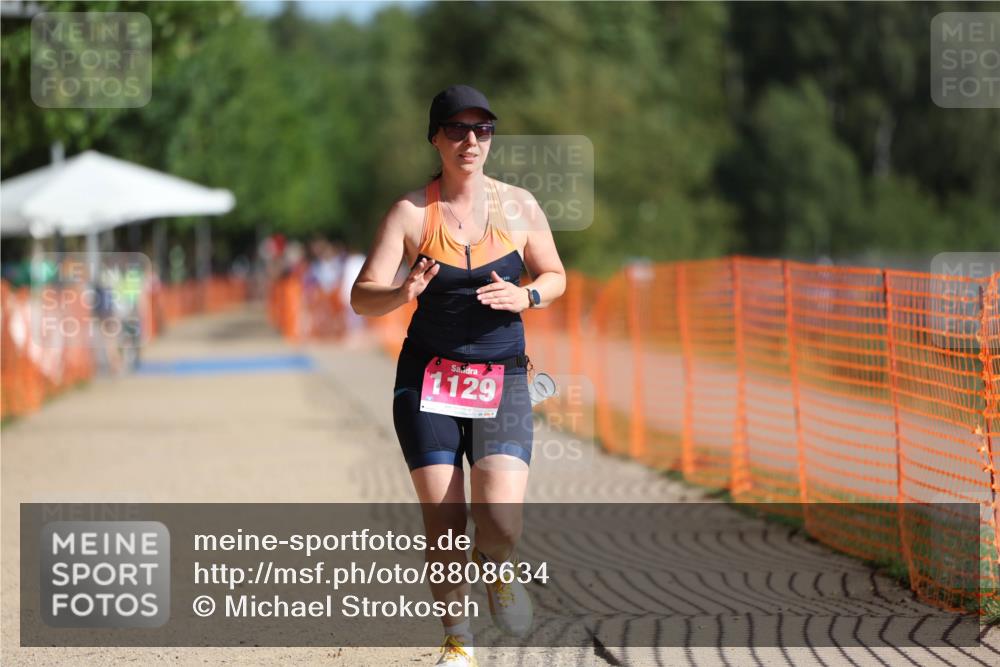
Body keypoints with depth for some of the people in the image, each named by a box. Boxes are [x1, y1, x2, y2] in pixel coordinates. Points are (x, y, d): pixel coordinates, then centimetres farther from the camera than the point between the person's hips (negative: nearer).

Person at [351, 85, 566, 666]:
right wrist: (404, 293, -29)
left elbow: (555, 276, 14)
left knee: (502, 523, -18)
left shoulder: (518, 206, 1)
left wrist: (526, 296, -9)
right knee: (443, 524, -4)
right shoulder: (412, 212, -4)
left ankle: (497, 571, 19)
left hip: (502, 378, 1)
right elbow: (362, 297, -7)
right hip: (428, 377, 0)